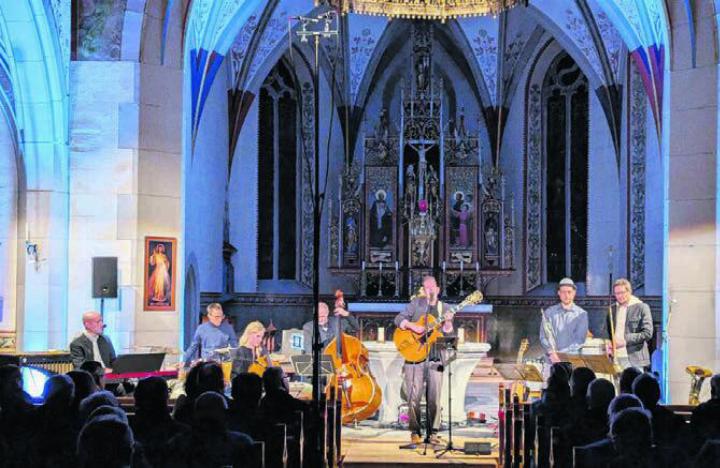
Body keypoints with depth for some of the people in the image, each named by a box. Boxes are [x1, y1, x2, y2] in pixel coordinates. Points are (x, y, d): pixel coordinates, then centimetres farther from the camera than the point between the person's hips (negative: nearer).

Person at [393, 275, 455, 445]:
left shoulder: (443, 308, 12)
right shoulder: (417, 303, 5)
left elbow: (448, 334, 6)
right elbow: (399, 319, -1)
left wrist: (447, 322, -13)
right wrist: (413, 326, -16)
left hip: (435, 356, 2)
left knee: (434, 396, 1)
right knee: (414, 396, -3)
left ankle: (433, 432, 9)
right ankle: (415, 432, 6)